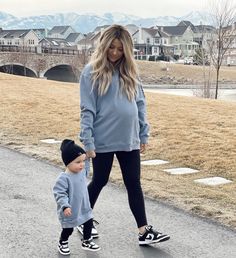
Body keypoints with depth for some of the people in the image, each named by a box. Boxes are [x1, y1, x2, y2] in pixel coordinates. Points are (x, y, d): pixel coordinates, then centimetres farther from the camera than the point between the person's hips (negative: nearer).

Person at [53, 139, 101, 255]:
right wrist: (65, 206, -36)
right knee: (68, 229, 9)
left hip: (84, 208, 7)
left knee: (89, 223, 16)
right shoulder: (64, 178, -28)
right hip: (70, 211, -7)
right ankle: (62, 244, 36)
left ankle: (86, 242, 38)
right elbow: (59, 194, -29)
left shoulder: (82, 172, -3)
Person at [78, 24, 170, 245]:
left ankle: (144, 231, 12)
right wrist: (87, 140, -15)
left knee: (134, 184, 7)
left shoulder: (129, 71, 6)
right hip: (103, 140, -4)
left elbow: (140, 104, 10)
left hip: (129, 139, 4)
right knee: (99, 181, 11)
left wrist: (143, 134, 8)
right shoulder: (92, 72, -7)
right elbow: (87, 110, -10)